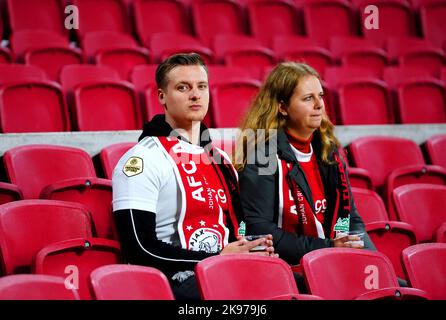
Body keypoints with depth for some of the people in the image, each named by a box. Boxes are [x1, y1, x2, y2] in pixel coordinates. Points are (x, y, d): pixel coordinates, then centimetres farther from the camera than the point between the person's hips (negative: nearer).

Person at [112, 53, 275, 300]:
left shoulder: (220, 160, 22)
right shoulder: (143, 160, -3)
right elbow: (139, 250, -12)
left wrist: (252, 250, 5)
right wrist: (217, 259, -13)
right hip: (175, 285, -7)